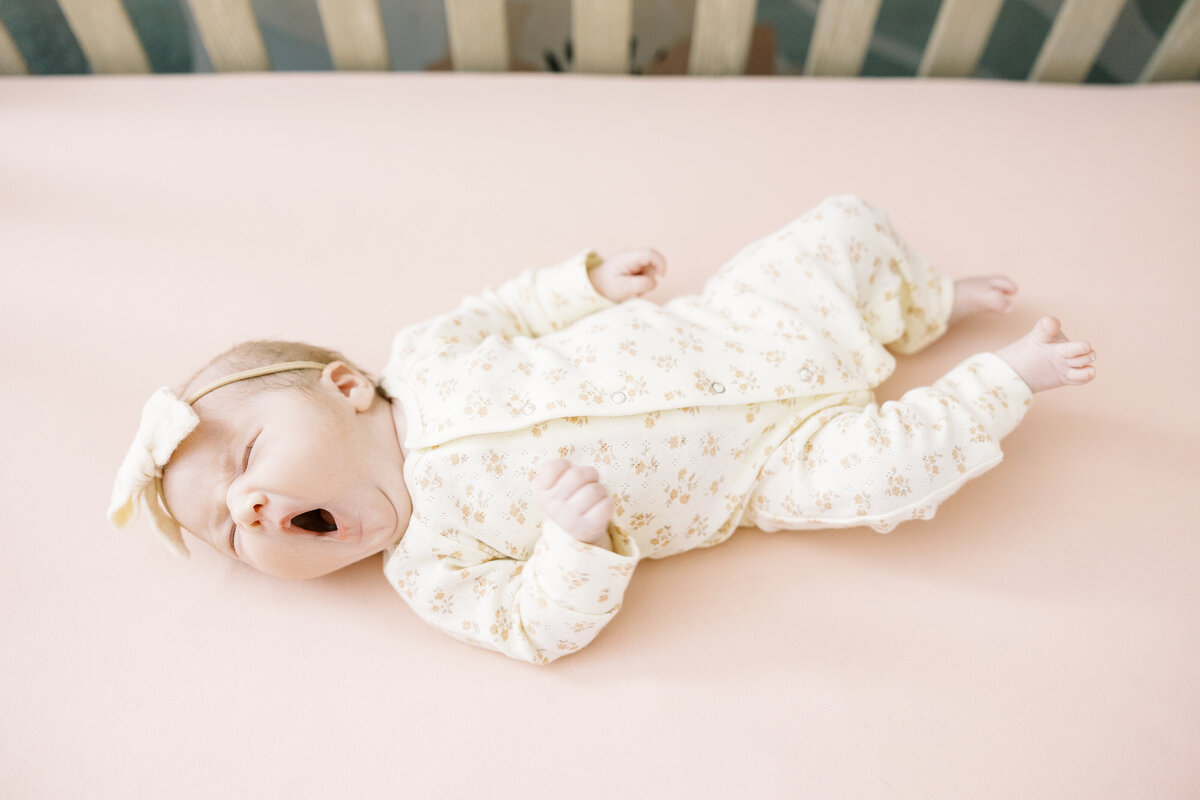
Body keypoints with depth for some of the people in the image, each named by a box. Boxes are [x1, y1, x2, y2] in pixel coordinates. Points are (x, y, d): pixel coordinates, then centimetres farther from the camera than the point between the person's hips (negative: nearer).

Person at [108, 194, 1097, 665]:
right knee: (883, 471, -21)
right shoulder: (428, 567, -12)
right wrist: (574, 537, -36)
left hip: (728, 330, 4)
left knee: (849, 223, 0)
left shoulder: (424, 354, -5)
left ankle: (935, 303, 33)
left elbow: (512, 306, 10)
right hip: (755, 470, -3)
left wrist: (595, 276, 0)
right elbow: (541, 629, -17)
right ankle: (1004, 378, 11)